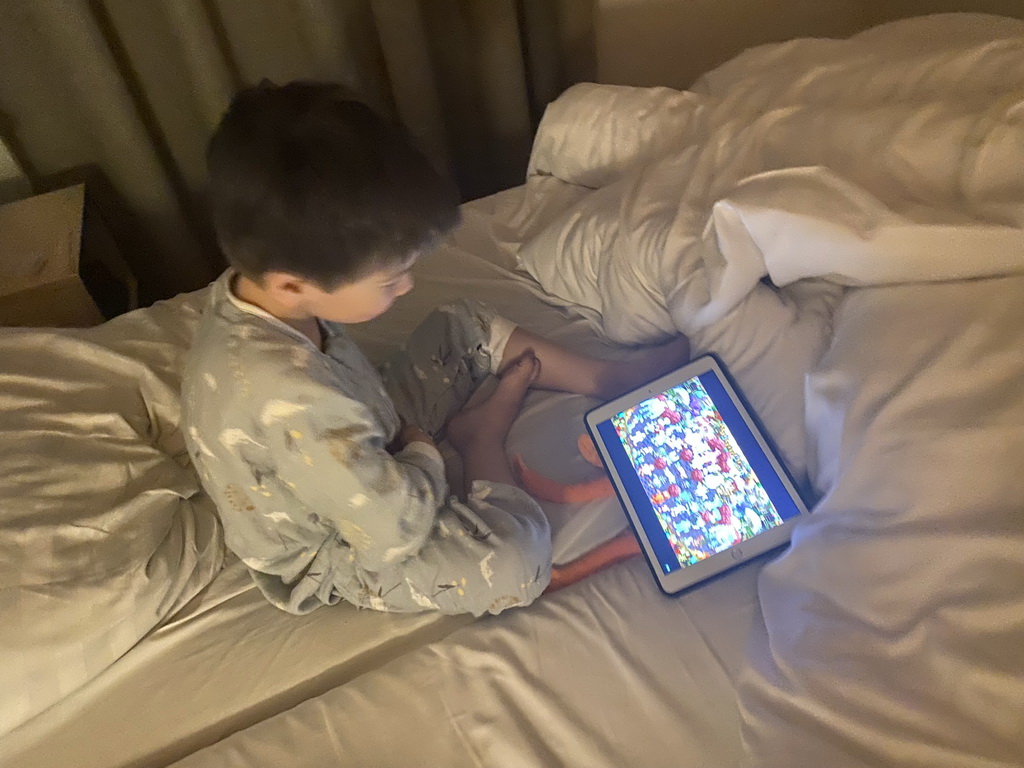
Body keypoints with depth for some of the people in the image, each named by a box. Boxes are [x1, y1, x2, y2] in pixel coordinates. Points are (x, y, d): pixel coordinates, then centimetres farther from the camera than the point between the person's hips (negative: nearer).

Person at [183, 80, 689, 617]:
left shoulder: (252, 284, -17)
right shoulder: (291, 400, -44)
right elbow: (398, 531, -32)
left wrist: (399, 434, -1)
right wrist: (423, 452, -14)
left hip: (364, 445, 8)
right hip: (339, 553, -8)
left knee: (465, 327, 6)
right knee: (516, 559, -28)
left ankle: (606, 379, 13)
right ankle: (480, 435, -1)